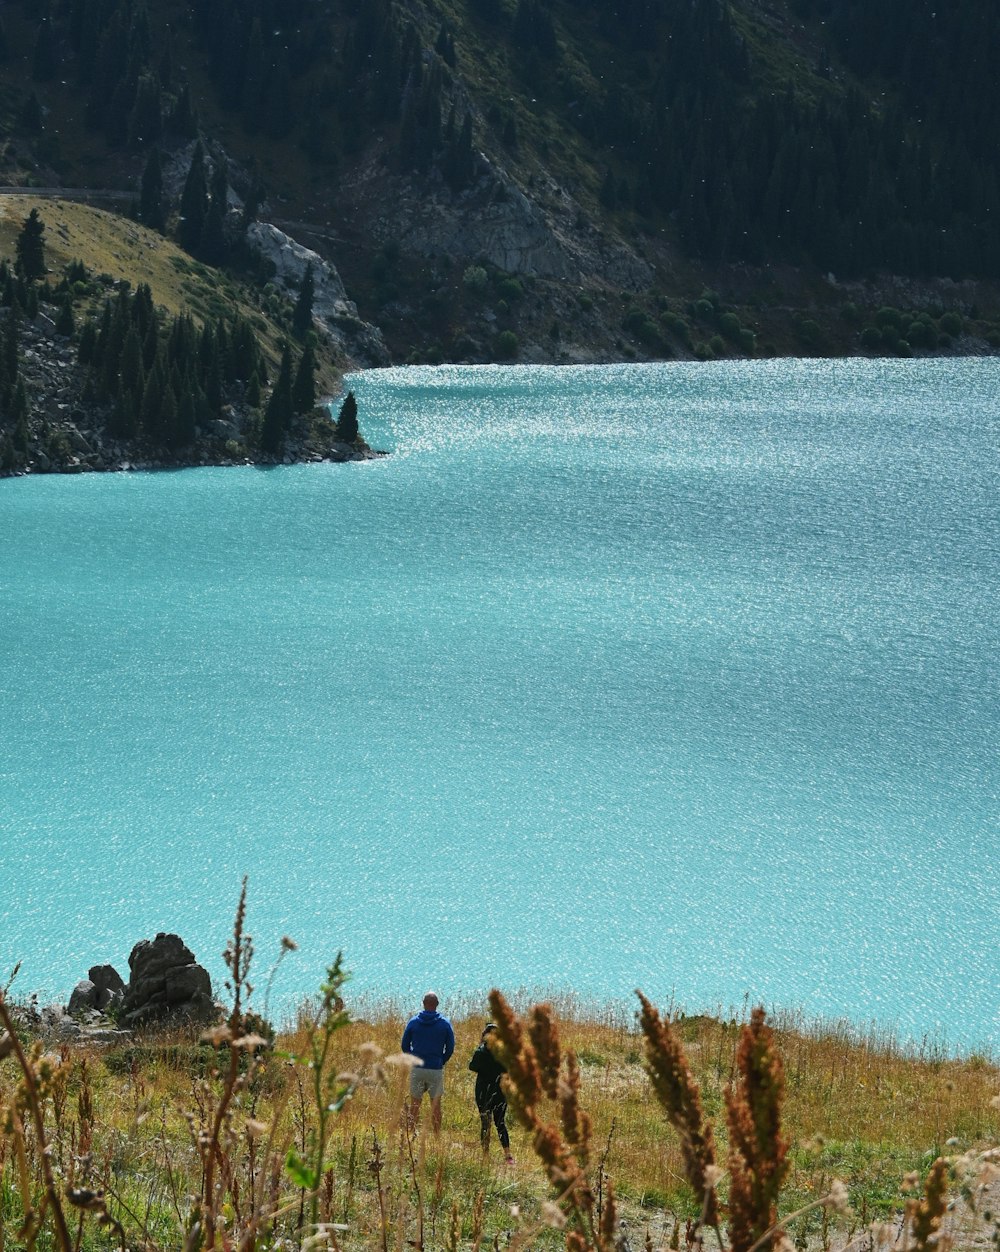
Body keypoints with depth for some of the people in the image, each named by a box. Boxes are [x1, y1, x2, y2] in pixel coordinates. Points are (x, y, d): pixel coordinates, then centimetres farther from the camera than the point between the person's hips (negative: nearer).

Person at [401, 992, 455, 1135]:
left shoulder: (413, 1022, -1)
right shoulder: (445, 1023, -4)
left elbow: (405, 1045, 5)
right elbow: (450, 1048, 1)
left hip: (417, 1069, 1)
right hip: (436, 1069, -1)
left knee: (415, 1104, 8)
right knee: (436, 1104, 7)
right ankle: (437, 1137, 8)